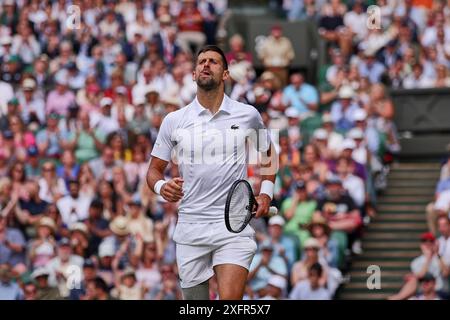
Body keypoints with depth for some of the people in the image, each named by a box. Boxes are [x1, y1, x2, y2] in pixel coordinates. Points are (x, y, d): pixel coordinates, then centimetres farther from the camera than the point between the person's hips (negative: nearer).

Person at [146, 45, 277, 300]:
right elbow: (154, 170, 12)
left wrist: (266, 192, 6)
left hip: (234, 226, -2)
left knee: (231, 298, -21)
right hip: (190, 228, 2)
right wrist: (162, 186, -11)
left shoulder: (249, 115, 5)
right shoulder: (174, 121, 5)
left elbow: (268, 153, 22)